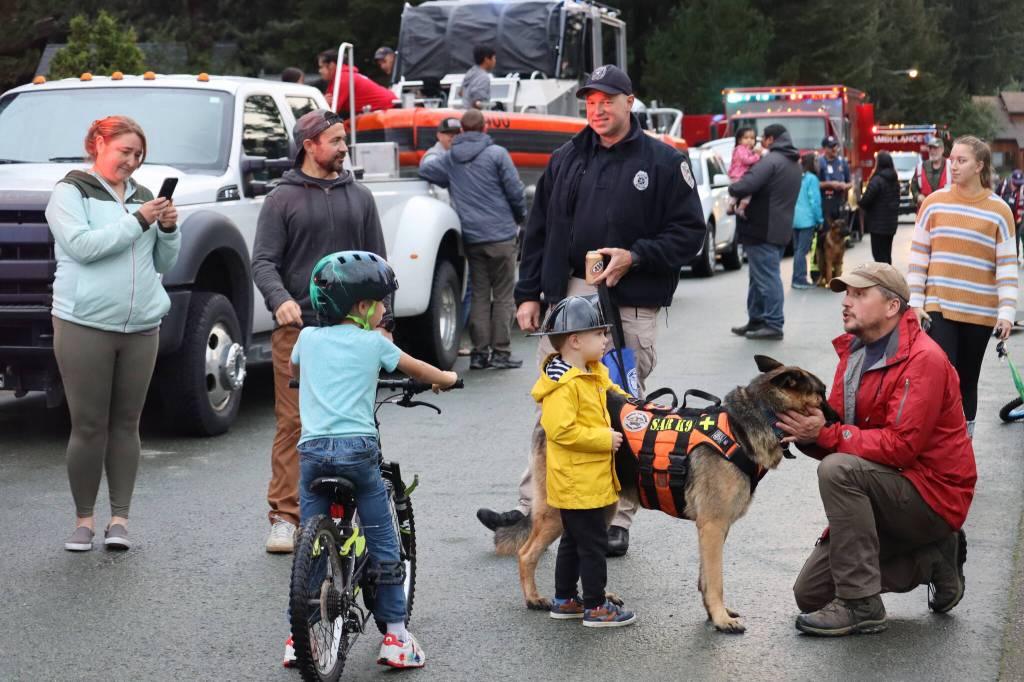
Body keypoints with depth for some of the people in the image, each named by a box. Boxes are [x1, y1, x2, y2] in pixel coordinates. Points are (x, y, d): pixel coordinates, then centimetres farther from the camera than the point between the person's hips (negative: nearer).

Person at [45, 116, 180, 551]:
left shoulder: (143, 197, 16)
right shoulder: (70, 193, 3)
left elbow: (164, 264, 17)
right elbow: (82, 245, -14)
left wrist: (169, 229, -2)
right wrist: (137, 222, -14)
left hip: (142, 326, 4)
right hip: (84, 324, -4)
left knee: (125, 424, 5)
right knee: (89, 426, -3)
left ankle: (119, 519, 9)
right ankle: (83, 520, 7)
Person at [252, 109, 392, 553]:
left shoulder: (358, 197, 15)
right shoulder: (283, 199, 5)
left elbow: (377, 263, 18)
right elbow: (263, 262, -1)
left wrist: (382, 317, 8)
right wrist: (281, 298, -20)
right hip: (297, 329, -3)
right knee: (292, 422, -5)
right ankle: (285, 517, -1)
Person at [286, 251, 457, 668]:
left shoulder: (308, 338, 12)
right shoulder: (372, 343, 4)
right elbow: (418, 370, 19)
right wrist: (447, 379, 39)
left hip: (312, 449, 3)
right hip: (357, 448, -3)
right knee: (383, 544, 6)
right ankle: (396, 636, 8)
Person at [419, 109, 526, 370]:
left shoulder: (449, 159, 5)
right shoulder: (496, 154, -5)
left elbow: (423, 171, 5)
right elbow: (515, 192, -5)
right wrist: (520, 218, 14)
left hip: (471, 238, 4)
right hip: (501, 235, -4)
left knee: (479, 295, 10)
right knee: (503, 296, 2)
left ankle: (479, 352, 8)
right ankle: (501, 352, 0)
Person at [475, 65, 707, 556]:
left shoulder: (663, 162, 2)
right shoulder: (566, 160, 13)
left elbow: (690, 233, 0)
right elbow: (538, 230, 16)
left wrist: (635, 256, -12)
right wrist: (528, 293, 9)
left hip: (630, 306, -3)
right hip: (568, 299, 3)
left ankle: (617, 519, 10)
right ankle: (533, 508, 7)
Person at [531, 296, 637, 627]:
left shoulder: (595, 374, 10)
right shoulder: (563, 385, -22)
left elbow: (612, 395, 29)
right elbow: (560, 430, -28)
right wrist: (605, 439, -23)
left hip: (590, 479, 10)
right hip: (578, 482, -10)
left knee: (573, 540, 19)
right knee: (593, 543, -2)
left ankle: (564, 600, 30)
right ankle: (595, 607, 7)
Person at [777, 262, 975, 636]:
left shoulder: (923, 360, -19)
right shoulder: (854, 352, 8)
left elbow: (901, 445, -26)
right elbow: (836, 431, 6)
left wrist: (825, 434, -27)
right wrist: (808, 433, -17)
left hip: (932, 493, -9)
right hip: (885, 493, 9)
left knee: (837, 470, -33)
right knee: (810, 593, 4)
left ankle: (860, 605, -24)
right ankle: (934, 558, 14)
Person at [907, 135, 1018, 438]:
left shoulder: (999, 211, -2)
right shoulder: (934, 203, 2)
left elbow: (1007, 265, -2)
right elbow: (918, 255, 5)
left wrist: (1006, 313, -9)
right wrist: (915, 302, 0)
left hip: (979, 312, 0)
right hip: (939, 307, 0)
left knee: (967, 380, 10)